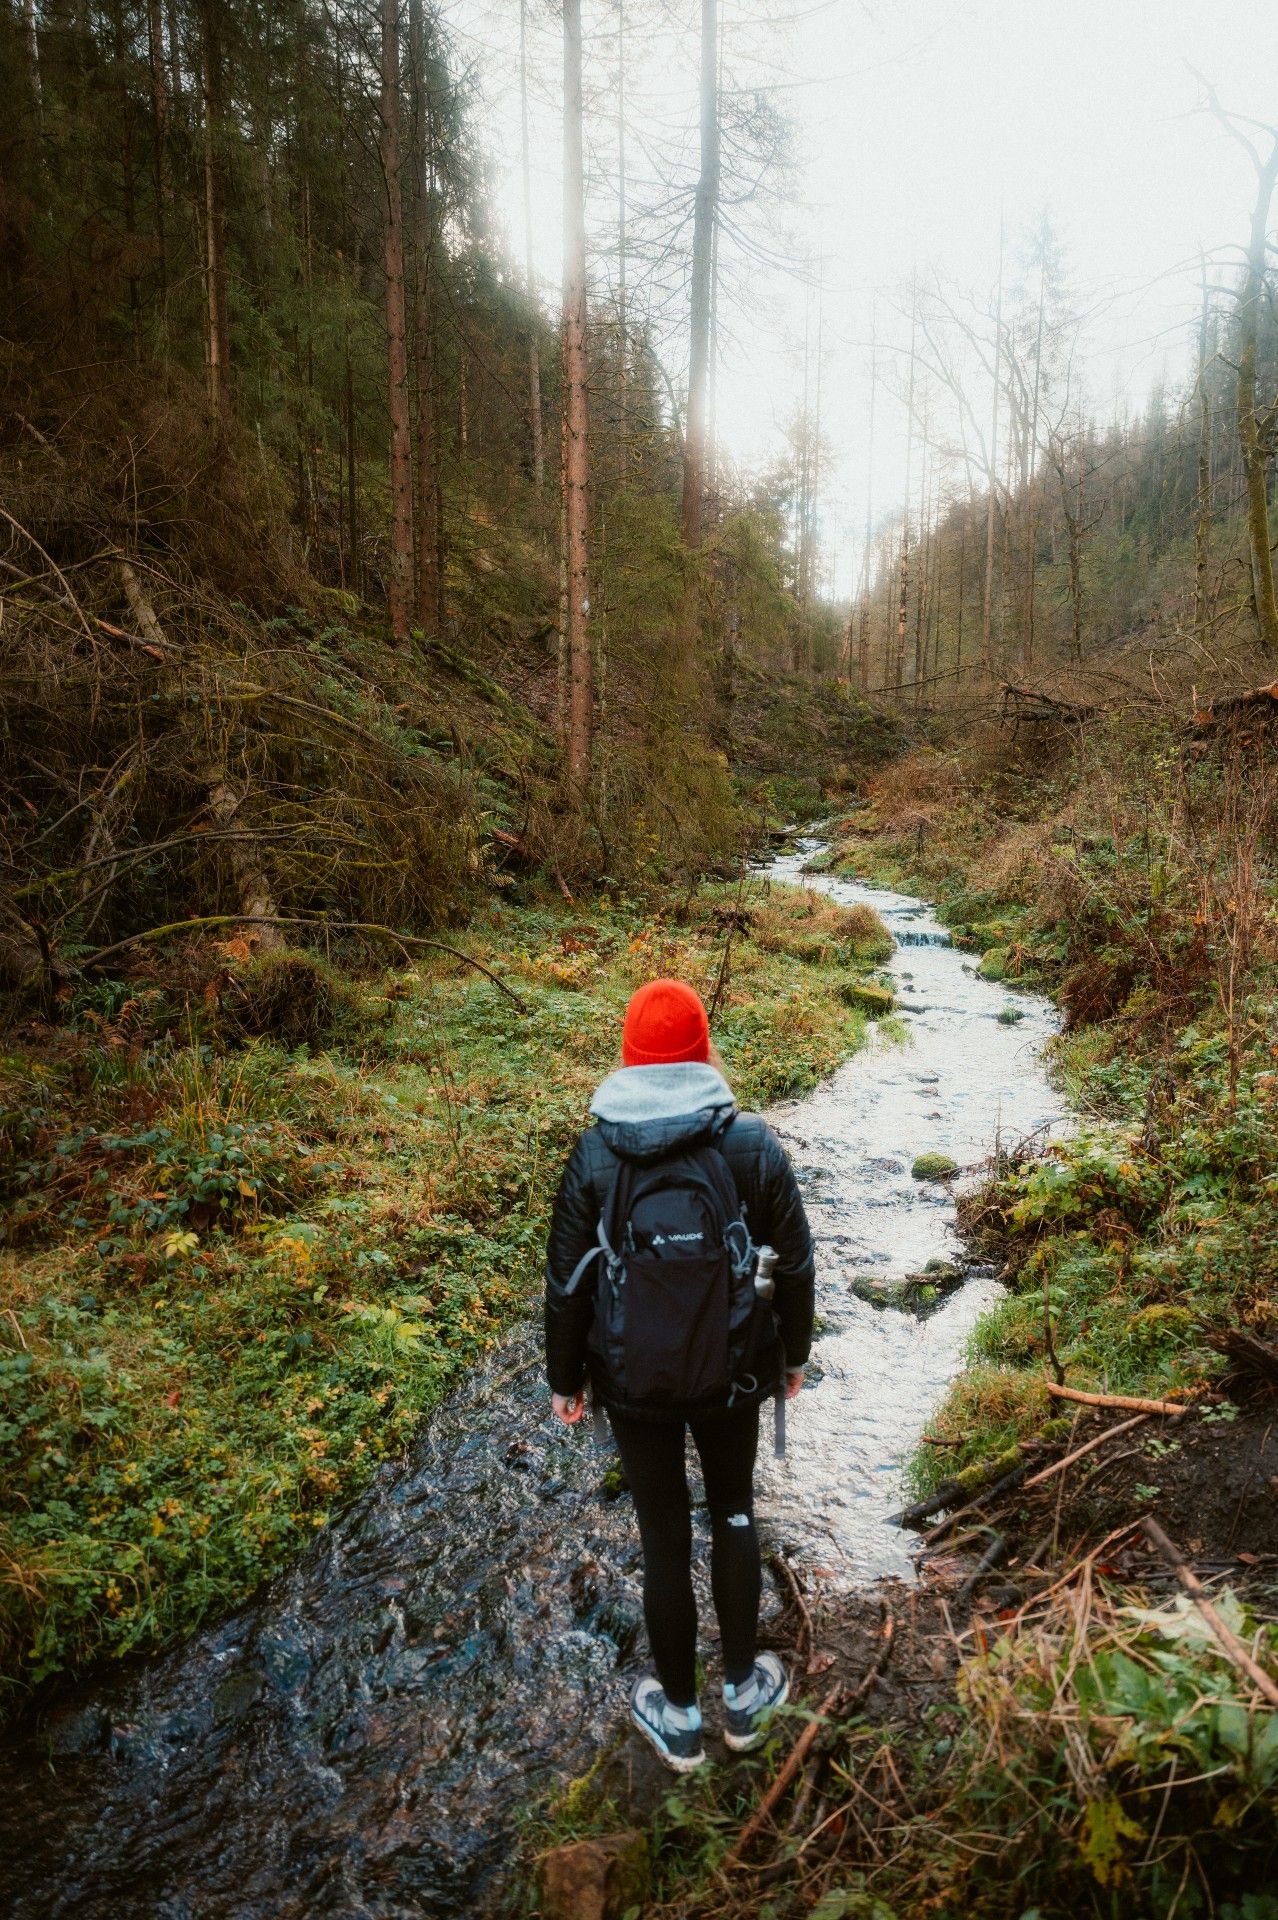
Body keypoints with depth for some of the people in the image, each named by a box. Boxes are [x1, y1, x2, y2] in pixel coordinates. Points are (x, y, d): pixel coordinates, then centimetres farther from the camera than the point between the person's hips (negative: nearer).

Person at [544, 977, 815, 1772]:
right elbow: (795, 1262, -5)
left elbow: (568, 1279, -7)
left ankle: (680, 1717, 37)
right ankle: (744, 1691, 41)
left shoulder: (595, 1154, -15)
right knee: (734, 1512, 25)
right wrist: (794, 1353, 12)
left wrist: (565, 1378, 7)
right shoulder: (754, 1145, -14)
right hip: (730, 1372, 1)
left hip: (632, 1378, 0)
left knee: (664, 1535, 17)